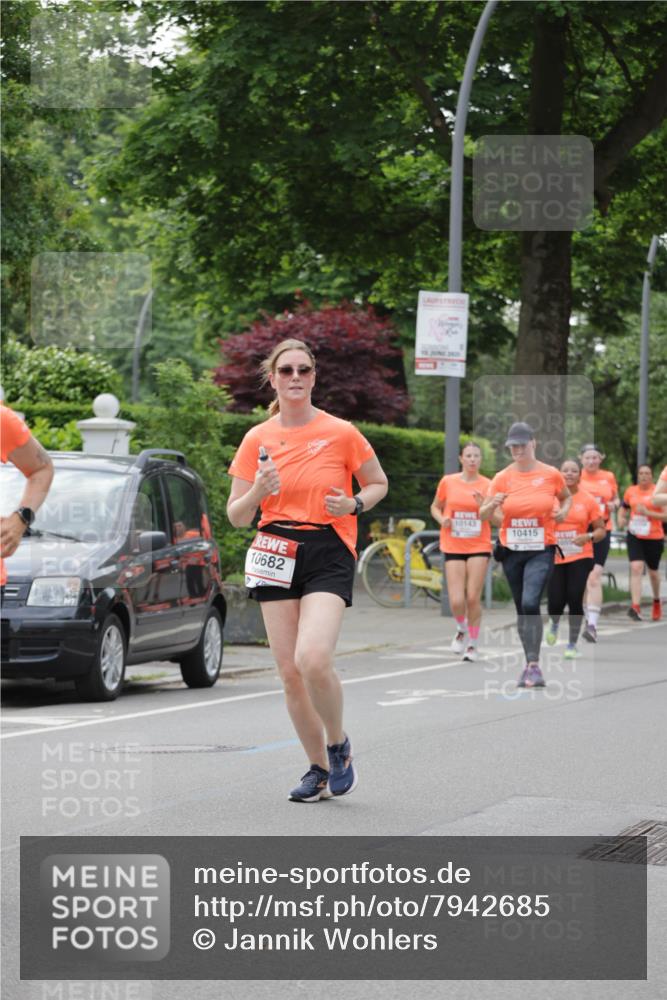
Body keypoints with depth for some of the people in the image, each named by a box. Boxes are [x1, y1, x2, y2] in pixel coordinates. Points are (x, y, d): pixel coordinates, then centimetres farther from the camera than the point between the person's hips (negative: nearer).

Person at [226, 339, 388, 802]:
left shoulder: (341, 433, -3)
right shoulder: (257, 440, 4)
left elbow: (378, 484, 11)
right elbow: (237, 516, 7)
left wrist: (353, 505, -9)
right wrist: (258, 491, -14)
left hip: (329, 555, -4)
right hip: (275, 553, 4)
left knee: (313, 660, -23)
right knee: (289, 671, 2)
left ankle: (338, 744, 4)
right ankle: (319, 768, 19)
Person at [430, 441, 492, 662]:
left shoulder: (487, 485, 0)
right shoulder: (448, 482, 2)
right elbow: (435, 507, 16)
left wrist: (483, 506, -17)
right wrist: (442, 519, -5)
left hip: (479, 547, 0)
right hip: (453, 547, 1)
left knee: (473, 598, -5)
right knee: (456, 601, -8)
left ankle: (472, 644, 12)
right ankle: (462, 629, 25)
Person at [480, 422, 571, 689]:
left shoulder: (551, 474, -4)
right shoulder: (502, 478, -1)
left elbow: (566, 497, 17)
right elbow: (482, 515, 0)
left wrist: (563, 511, -5)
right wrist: (492, 504, -22)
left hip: (541, 550, -3)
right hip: (511, 551, 3)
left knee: (530, 603, -22)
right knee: (521, 609, 11)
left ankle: (534, 665, -20)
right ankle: (530, 663, 24)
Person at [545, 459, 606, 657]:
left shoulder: (588, 500, -2)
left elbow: (601, 530, 3)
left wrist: (588, 537, -16)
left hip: (580, 558, -1)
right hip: (554, 557, 1)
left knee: (575, 600, -7)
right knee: (555, 602, -5)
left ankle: (572, 645, 11)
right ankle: (554, 624, 33)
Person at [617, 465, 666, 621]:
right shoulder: (630, 491, 5)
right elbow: (623, 510, 20)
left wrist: (648, 513, -22)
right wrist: (621, 519, -2)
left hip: (654, 538, -1)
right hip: (635, 536, 1)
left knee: (653, 572, 14)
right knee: (636, 568, -17)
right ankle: (635, 606, -25)